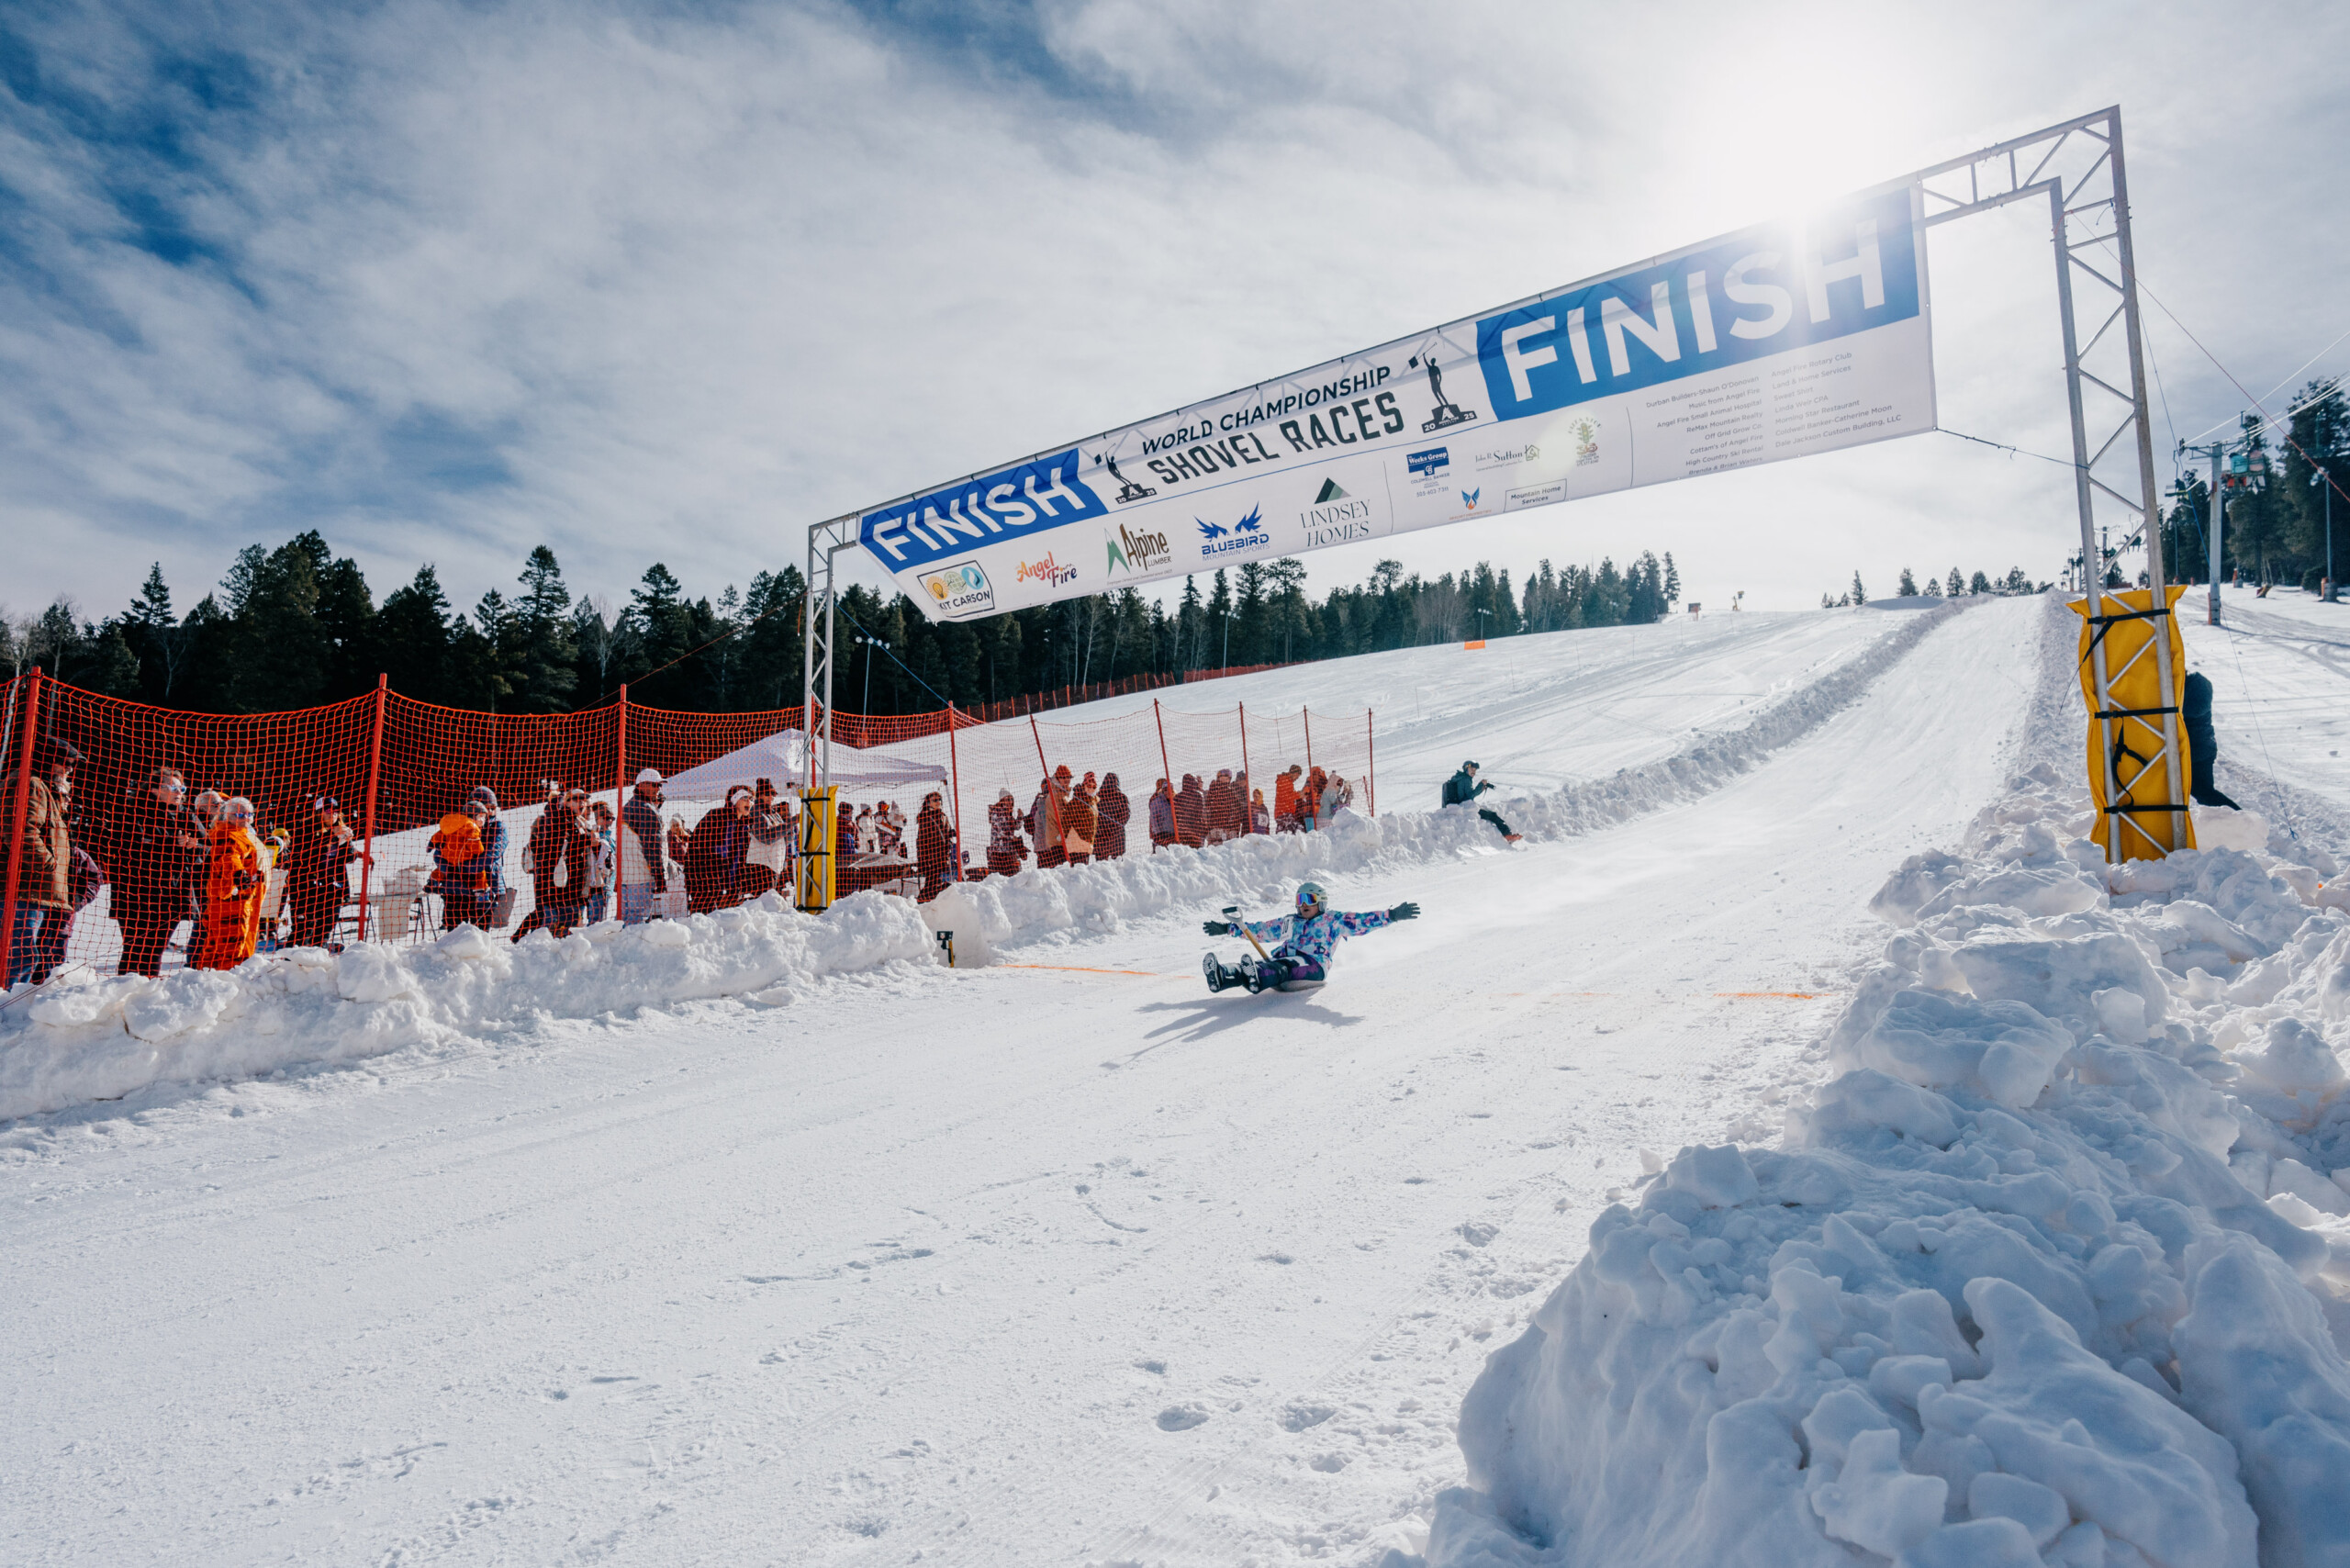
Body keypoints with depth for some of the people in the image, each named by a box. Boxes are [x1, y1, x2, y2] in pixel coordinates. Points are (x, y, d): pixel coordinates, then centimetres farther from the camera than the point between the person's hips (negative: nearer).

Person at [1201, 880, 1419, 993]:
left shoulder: (1333, 920, 18)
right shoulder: (1289, 922, 32)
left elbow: (1361, 921, 8)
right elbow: (1260, 929, 37)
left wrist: (1391, 915, -4)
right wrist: (1229, 928, 36)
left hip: (1314, 965, -5)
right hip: (1283, 960, 5)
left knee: (1285, 967, -38)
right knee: (1263, 965, -27)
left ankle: (1258, 978, -70)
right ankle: (1222, 975, -54)